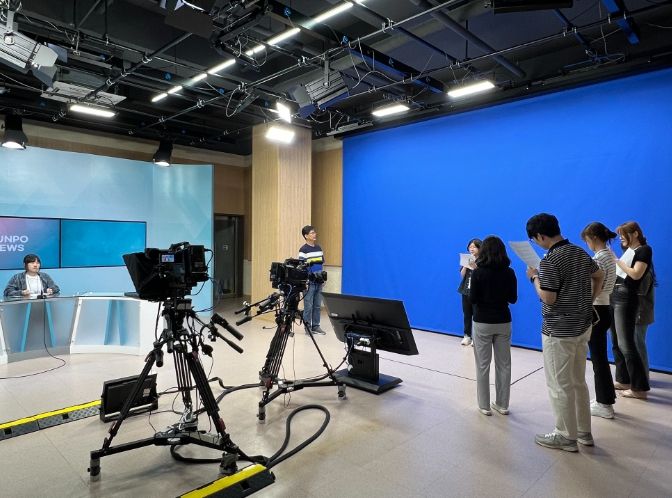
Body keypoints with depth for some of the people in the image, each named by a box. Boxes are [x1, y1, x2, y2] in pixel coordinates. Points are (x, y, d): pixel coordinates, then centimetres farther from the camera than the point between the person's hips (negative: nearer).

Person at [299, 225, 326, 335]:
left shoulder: (318, 248, 11)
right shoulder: (303, 250, -9)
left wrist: (323, 279, 14)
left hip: (319, 281, 6)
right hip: (309, 282, -6)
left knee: (317, 305, 11)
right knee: (308, 306, -1)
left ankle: (315, 326, 20)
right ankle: (307, 327, 10)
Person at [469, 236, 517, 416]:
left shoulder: (478, 272, -13)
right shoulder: (509, 272, -4)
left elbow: (472, 299, -11)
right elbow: (513, 299, 2)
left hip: (482, 322, -3)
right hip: (503, 322, 3)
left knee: (483, 365, 7)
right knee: (504, 364, 12)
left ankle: (485, 405, 13)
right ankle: (502, 405, 20)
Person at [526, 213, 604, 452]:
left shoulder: (549, 261, -22)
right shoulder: (581, 252, 5)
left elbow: (548, 298, -23)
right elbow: (599, 276, 21)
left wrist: (534, 277, -8)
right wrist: (589, 301, 23)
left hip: (559, 331, -9)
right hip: (583, 326, 9)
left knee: (560, 386, 6)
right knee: (578, 382, 20)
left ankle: (566, 436, 18)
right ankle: (584, 432, 31)